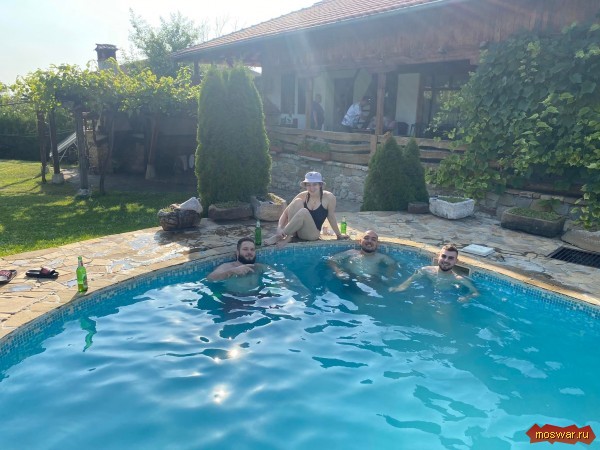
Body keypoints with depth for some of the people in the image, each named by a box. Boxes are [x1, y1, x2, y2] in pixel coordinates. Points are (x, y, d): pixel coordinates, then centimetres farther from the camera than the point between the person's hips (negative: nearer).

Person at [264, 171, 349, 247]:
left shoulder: (329, 197, -12)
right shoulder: (303, 196, -5)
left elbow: (331, 217, 0)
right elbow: (285, 213, -7)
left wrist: (339, 235, 10)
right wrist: (280, 228, -23)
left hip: (312, 234, -2)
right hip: (297, 231, 3)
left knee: (303, 212, -33)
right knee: (297, 202, -22)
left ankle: (278, 237, -23)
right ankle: (289, 236, -20)